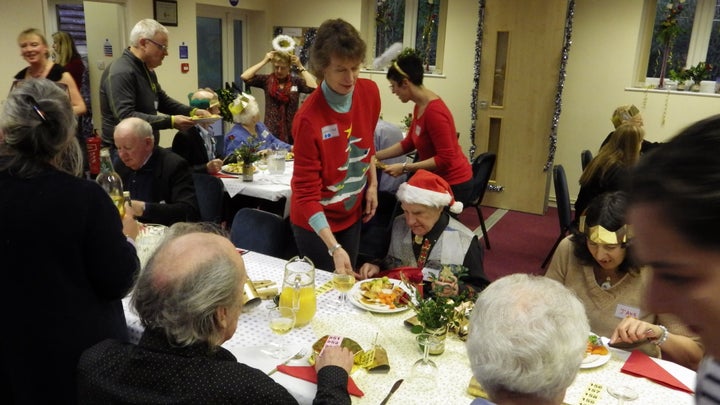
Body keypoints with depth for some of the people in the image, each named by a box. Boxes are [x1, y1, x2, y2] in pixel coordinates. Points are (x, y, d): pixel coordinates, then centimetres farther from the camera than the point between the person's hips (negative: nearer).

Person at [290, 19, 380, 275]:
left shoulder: (370, 92, -11)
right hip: (316, 222, -5)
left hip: (352, 213, 6)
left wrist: (372, 185, 3)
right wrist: (334, 248, -33)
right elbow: (306, 193, -26)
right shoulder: (309, 118, -29)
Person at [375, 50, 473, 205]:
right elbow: (409, 143, 11)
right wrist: (374, 156, 7)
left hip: (453, 184, -8)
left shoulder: (434, 111, -25)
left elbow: (445, 159, -25)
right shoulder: (419, 106, 2)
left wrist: (404, 167, -25)